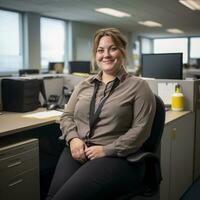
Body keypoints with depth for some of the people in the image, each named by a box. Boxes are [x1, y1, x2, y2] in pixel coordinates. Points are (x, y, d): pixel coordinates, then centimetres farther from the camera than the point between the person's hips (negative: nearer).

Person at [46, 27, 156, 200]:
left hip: (116, 157, -4)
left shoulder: (138, 86, 1)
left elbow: (140, 129, -7)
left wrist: (106, 150, -14)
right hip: (77, 152, 4)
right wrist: (73, 138, -4)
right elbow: (67, 116, 17)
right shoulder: (84, 85, 17)